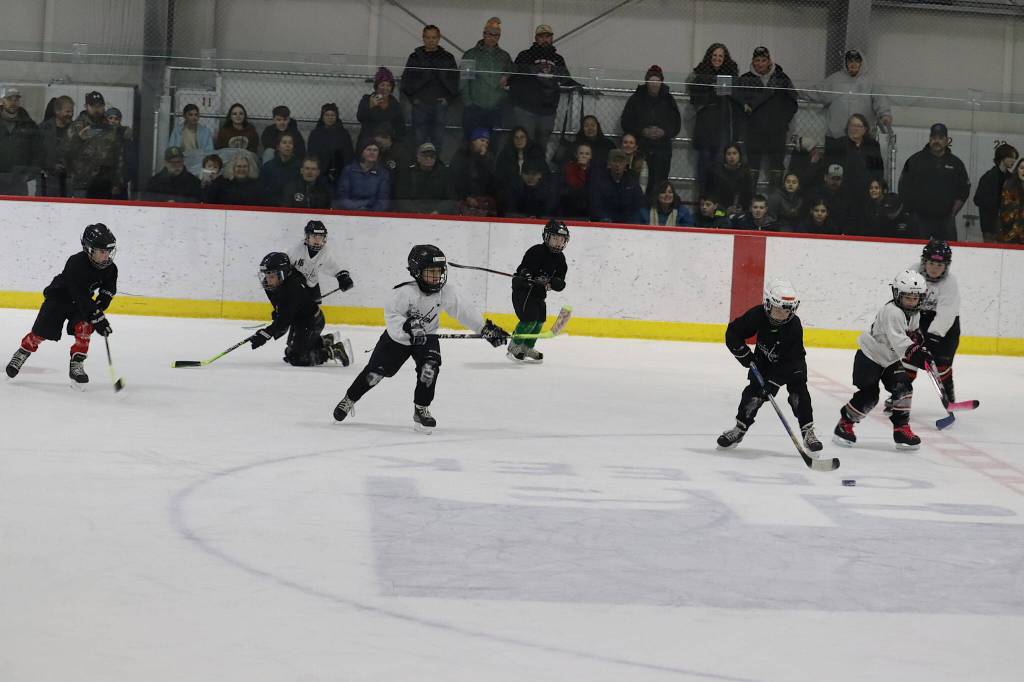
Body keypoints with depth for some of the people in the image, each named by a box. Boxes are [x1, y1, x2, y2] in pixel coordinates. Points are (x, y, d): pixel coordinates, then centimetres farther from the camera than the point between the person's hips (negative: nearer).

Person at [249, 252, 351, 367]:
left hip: (312, 322, -10)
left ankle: (335, 351, -5)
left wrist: (264, 335, -42)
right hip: (298, 321, 10)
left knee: (296, 358, -13)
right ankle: (327, 340, 31)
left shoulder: (292, 290, -35)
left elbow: (284, 319, -38)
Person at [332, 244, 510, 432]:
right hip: (397, 338, -2)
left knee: (429, 367, -24)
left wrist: (487, 329, -17)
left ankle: (421, 410, -8)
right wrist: (408, 326, -50)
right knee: (375, 372, 5)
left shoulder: (447, 293, -17)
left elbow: (465, 311, -12)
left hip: (426, 337, 2)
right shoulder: (406, 292, -29)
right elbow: (391, 315, -34)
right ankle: (349, 399, 29)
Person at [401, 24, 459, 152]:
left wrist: (448, 98, -1)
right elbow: (406, 81, 8)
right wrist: (413, 98, -2)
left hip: (440, 104, 0)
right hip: (420, 105, 0)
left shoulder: (447, 58, 10)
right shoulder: (415, 57, 9)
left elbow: (455, 80, 11)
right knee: (419, 141, -3)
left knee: (438, 141, -1)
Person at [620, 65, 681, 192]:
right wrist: (642, 131, -11)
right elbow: (626, 123, 4)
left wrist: (664, 132, -9)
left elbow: (676, 124, 10)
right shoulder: (636, 99, 5)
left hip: (662, 148, 1)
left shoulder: (668, 100, 9)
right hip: (641, 147, -1)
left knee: (659, 181, -5)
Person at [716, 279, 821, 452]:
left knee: (798, 393, -19)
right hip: (764, 362, 2)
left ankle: (808, 432, -12)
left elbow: (789, 361, -31)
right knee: (754, 393, -9)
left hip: (792, 364, -2)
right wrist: (745, 355, -22)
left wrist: (773, 381, -36)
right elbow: (733, 333, -15)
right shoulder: (758, 315, -27)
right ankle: (739, 428, 7)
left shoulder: (794, 326, -32)